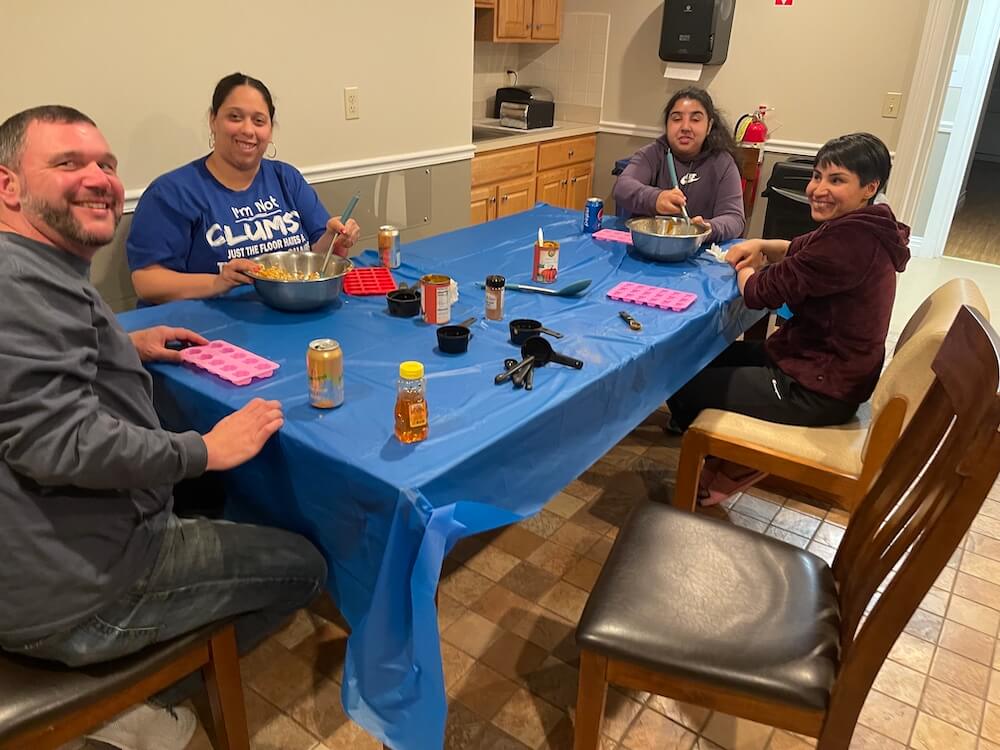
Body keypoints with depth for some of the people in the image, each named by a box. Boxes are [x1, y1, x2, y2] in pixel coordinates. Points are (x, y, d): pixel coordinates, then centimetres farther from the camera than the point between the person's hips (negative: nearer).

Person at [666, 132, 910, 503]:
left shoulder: (852, 239, -27)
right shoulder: (865, 228, 5)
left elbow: (762, 292, -23)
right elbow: (803, 251, 23)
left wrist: (746, 268, 0)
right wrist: (760, 246, 3)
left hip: (815, 392, -11)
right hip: (830, 371, 11)